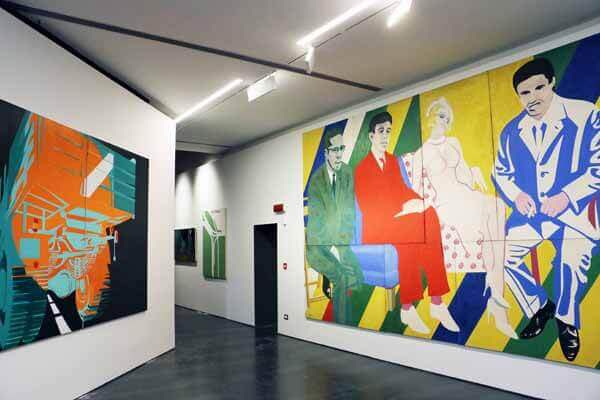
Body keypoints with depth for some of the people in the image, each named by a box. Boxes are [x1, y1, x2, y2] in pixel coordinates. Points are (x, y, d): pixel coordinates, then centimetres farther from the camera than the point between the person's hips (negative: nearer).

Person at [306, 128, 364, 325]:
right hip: (318, 246, -4)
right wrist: (331, 248, -19)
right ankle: (342, 323, -9)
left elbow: (349, 211, 0)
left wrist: (342, 245, -8)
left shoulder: (347, 172, -2)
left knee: (359, 275, -14)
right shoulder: (316, 180, -16)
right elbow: (318, 221, -15)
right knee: (343, 277, -23)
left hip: (341, 243, 5)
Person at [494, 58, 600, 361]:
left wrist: (566, 196, -19)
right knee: (502, 255, -5)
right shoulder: (511, 130, 8)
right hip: (530, 211, 4)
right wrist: (517, 195, -7)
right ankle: (539, 307, 21)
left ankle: (567, 321, 6)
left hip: (574, 210, -4)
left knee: (572, 259, -24)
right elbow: (501, 172, 13)